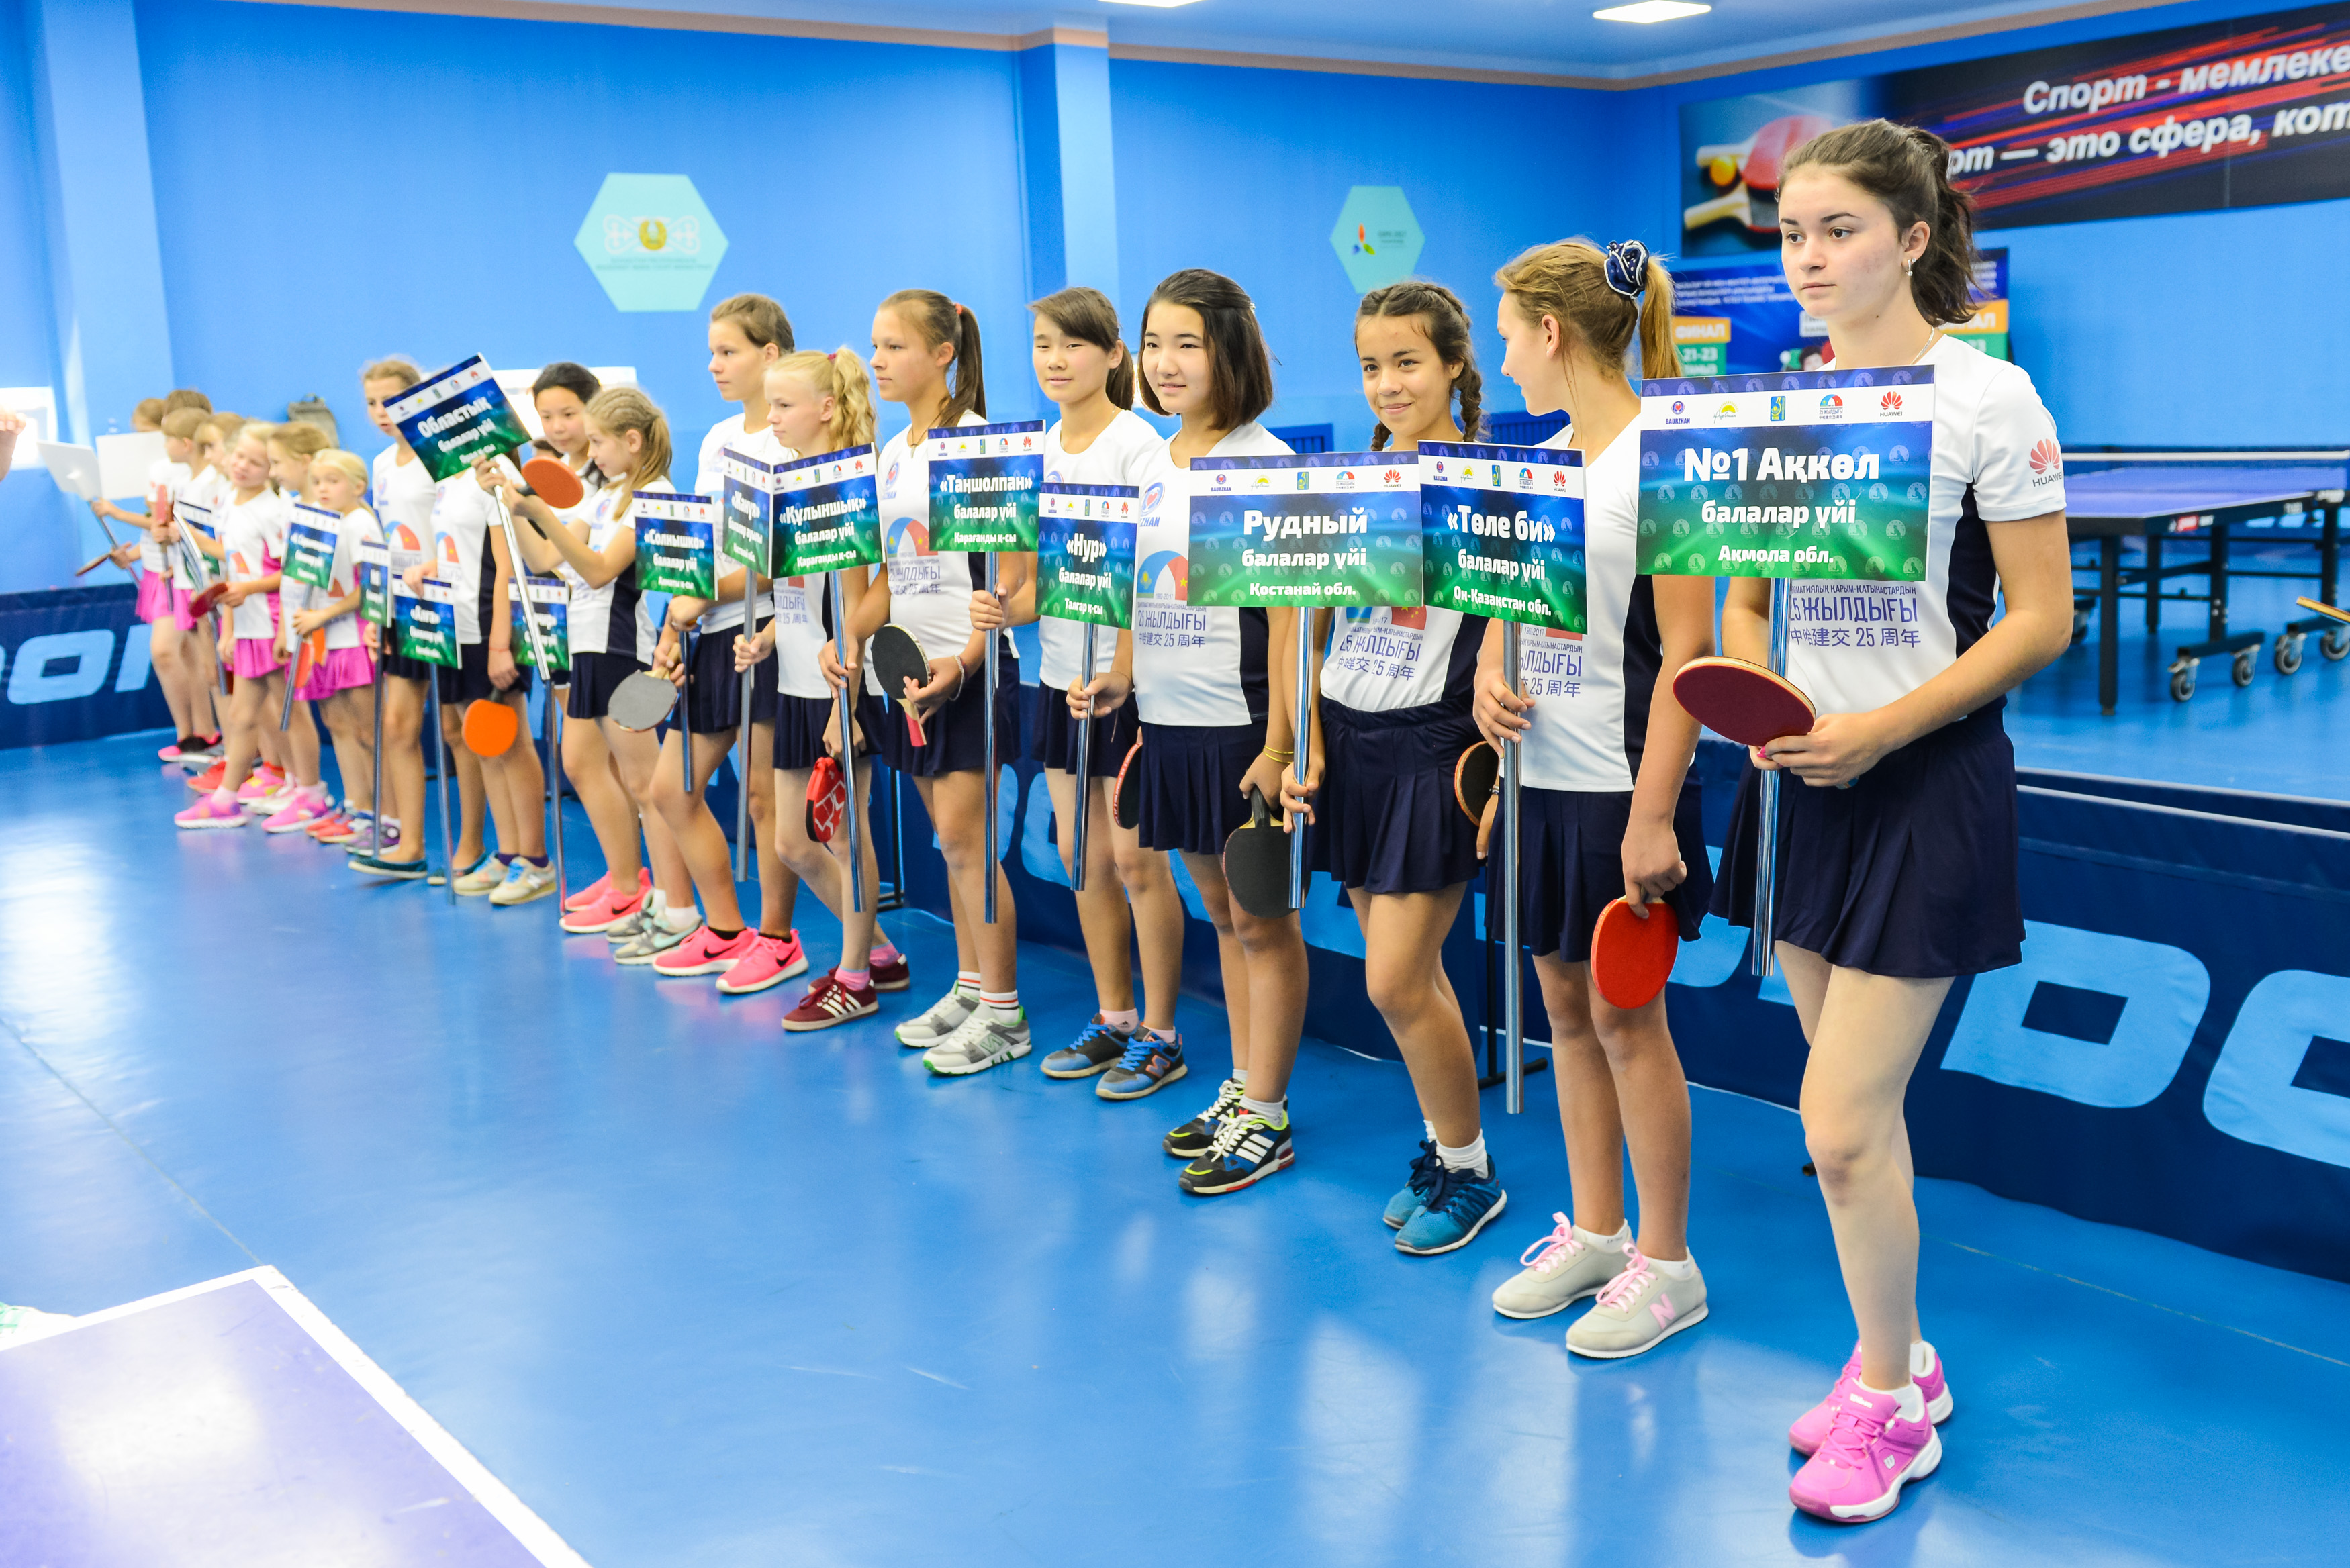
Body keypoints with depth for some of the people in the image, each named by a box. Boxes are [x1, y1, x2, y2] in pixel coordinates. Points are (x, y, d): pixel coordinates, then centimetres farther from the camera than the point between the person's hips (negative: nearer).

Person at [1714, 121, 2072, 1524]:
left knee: (1842, 1126, -6)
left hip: (1927, 780, -6)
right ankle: (1899, 1365, 33)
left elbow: (2042, 620, -11)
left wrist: (1884, 727, -19)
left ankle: (1889, 1399, 17)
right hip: (1803, 775, 6)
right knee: (1859, 1114, 14)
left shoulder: (1989, 396, -9)